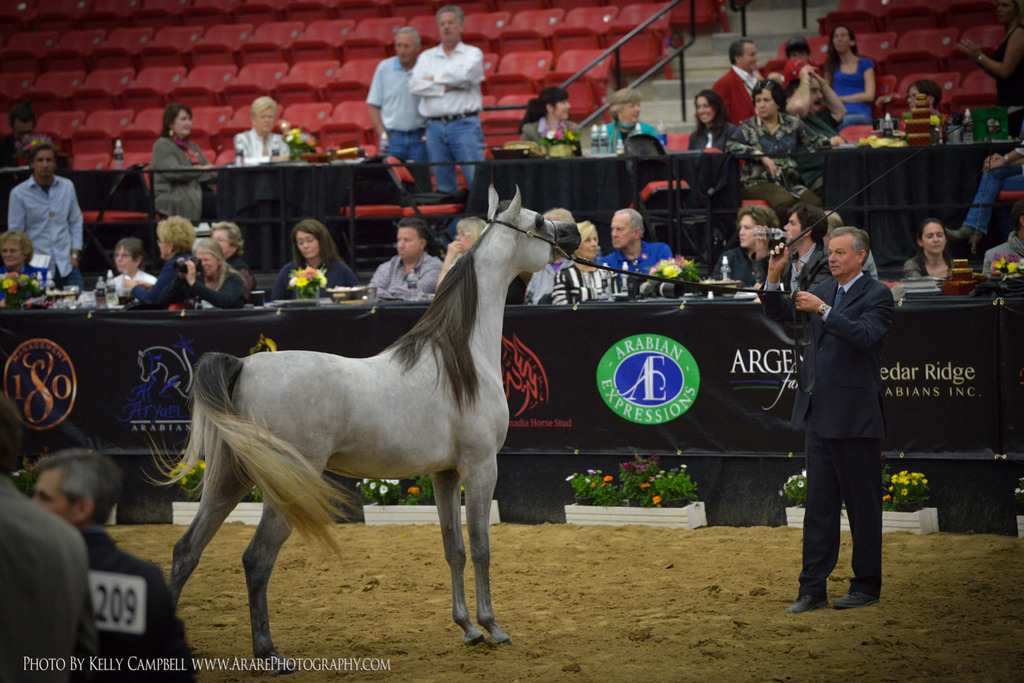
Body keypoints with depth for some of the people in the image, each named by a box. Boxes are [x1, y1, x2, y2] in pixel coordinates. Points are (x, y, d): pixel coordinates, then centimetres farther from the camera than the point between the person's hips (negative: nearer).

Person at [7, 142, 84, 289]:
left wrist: (75, 254, 5)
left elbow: (76, 222, 13)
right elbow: (15, 232, 1)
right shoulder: (19, 193, -1)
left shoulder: (67, 187, 8)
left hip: (66, 265, 3)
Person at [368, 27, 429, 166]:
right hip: (392, 137, 0)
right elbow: (374, 106, 6)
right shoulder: (384, 68, 3)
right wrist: (383, 135, -4)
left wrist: (428, 134, -3)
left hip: (419, 138, 0)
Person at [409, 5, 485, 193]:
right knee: (442, 181, 4)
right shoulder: (427, 57, 16)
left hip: (465, 124, -3)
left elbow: (463, 74, -13)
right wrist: (447, 87, -8)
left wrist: (435, 79, 0)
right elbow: (415, 86, 0)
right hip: (435, 126, 3)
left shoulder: (473, 54, 8)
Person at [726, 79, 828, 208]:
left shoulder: (792, 123, 16)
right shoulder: (748, 126, 8)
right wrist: (762, 157, -17)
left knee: (815, 203, -27)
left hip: (791, 182, 3)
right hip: (758, 182, -3)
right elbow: (730, 145, -8)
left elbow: (815, 141, 21)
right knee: (786, 201, -35)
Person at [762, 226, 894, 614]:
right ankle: (812, 589, 9)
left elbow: (864, 335, -22)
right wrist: (775, 276, -1)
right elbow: (779, 314, 13)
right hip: (819, 415, 7)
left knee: (862, 505, 2)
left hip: (856, 418, -7)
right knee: (818, 504, 7)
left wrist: (823, 311, -26)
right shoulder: (824, 290, 14)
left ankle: (867, 586, 11)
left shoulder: (877, 295, -7)